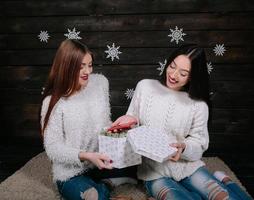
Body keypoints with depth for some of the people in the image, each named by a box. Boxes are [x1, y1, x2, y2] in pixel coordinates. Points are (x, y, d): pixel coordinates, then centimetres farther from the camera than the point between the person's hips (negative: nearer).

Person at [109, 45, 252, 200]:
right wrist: (130, 120, -15)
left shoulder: (199, 104, -3)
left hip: (187, 166, 1)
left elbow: (198, 143, -3)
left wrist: (183, 148, -24)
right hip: (154, 171, 0)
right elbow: (133, 120, 8)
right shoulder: (145, 86, -2)